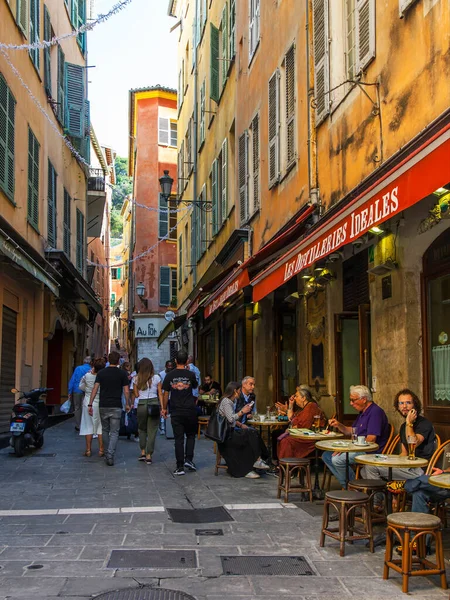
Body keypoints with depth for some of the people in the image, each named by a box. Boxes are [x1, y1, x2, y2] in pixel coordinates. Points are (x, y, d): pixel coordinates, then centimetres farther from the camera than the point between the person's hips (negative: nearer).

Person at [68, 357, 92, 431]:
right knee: (84, 408, 6)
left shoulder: (78, 368, 1)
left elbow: (72, 380, 0)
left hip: (77, 391, 1)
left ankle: (78, 426, 14)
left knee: (77, 408, 11)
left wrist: (70, 392, 3)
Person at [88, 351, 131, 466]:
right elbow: (126, 391, -3)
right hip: (116, 407, -2)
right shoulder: (122, 373, -2)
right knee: (114, 432, -1)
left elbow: (95, 389, -3)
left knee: (105, 430, 18)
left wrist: (90, 404, -1)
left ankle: (107, 453, 25)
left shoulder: (101, 373, 3)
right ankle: (110, 456, -16)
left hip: (103, 406, 2)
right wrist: (127, 404, 11)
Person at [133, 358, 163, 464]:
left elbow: (136, 395, 6)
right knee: (152, 431, 4)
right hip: (154, 404, -1)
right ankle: (149, 456, 5)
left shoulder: (136, 379, 2)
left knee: (142, 429, 20)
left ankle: (143, 452, 14)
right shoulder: (156, 378, 0)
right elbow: (160, 394, -1)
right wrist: (162, 407, 1)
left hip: (141, 405, 1)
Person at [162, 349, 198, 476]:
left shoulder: (169, 376, -1)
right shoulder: (190, 375, -4)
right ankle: (188, 459, 4)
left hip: (176, 412, 1)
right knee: (191, 435, 17)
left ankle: (180, 467, 2)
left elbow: (166, 393, 3)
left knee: (179, 439, 3)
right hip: (190, 411, -1)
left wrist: (164, 408, 14)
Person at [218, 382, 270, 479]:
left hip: (230, 431, 10)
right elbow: (230, 419, -25)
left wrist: (241, 425, 6)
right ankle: (256, 461, -12)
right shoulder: (226, 401, -13)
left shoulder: (230, 401, 18)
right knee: (252, 434, -20)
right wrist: (242, 411, -17)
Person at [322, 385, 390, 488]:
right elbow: (351, 431, 24)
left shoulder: (375, 412, -16)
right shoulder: (363, 412, 17)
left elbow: (371, 439, -23)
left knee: (337, 459, -26)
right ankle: (346, 485, -2)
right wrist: (339, 425, 4)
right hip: (358, 449, 11)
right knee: (326, 456, 4)